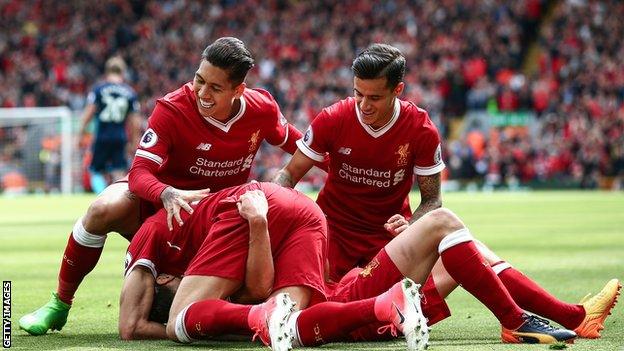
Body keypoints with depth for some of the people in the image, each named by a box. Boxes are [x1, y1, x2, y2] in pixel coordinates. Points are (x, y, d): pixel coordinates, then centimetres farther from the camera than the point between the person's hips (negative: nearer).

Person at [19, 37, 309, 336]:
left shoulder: (263, 109, -16)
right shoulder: (172, 110, -27)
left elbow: (293, 143, 7)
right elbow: (139, 173, -33)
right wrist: (168, 195, -51)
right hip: (161, 198, -3)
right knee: (104, 210, -33)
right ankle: (60, 302, -16)